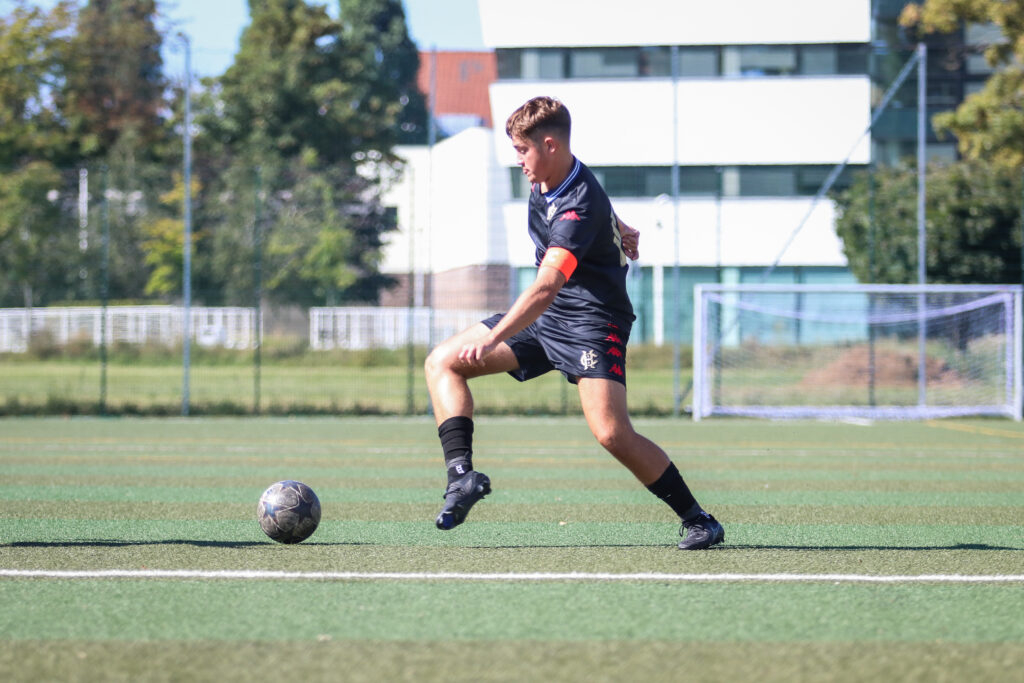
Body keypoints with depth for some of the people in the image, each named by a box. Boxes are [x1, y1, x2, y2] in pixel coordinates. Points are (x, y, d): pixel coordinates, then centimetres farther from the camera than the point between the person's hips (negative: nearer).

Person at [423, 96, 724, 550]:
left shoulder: (579, 209, -28)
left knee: (613, 435, -24)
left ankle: (698, 520, -7)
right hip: (546, 317, 9)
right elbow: (599, 207, 22)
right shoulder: (544, 181, -1)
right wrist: (618, 230, 37)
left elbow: (546, 287, -40)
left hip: (590, 321, -9)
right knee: (442, 362, 2)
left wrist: (492, 339, -48)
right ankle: (461, 474, -11)